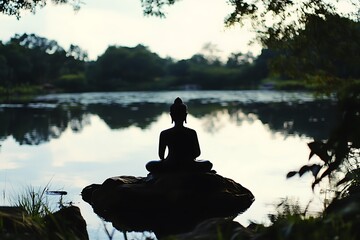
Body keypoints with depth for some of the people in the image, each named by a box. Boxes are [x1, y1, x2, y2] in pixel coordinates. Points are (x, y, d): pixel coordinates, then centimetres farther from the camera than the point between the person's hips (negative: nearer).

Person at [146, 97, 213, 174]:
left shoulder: (164, 134, -7)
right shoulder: (192, 133, -7)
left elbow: (161, 155, 1)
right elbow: (197, 153, 2)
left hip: (169, 168, 0)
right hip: (189, 169, 0)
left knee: (149, 165, 27)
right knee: (208, 164, 28)